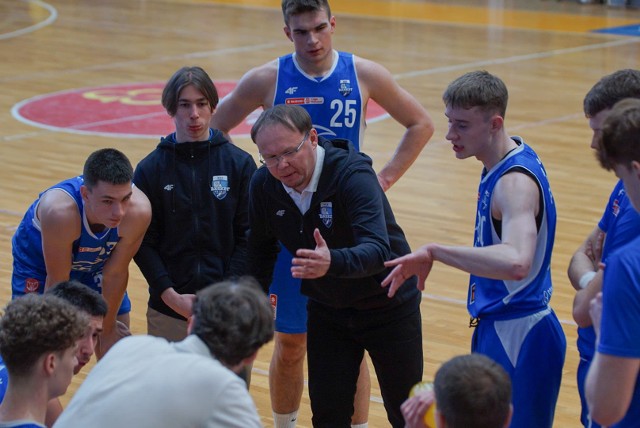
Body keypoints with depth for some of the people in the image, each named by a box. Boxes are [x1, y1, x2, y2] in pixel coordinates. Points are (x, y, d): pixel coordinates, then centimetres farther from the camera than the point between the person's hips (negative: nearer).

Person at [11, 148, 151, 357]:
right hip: (39, 266, -3)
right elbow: (57, 282, -29)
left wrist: (108, 329, -7)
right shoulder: (60, 211, -44)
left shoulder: (138, 211, -36)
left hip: (95, 265, 3)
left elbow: (116, 274, -19)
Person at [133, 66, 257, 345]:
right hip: (168, 310, 0)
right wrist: (170, 296, -10)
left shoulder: (240, 163, 3)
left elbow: (247, 236, 1)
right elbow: (143, 242, 2)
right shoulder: (150, 169, 3)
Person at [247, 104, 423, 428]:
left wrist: (332, 262, -61)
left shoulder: (353, 174, -29)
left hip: (387, 307, -4)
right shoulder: (263, 185, -13)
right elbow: (261, 244, 8)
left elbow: (378, 250, -43)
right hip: (326, 312, 4)